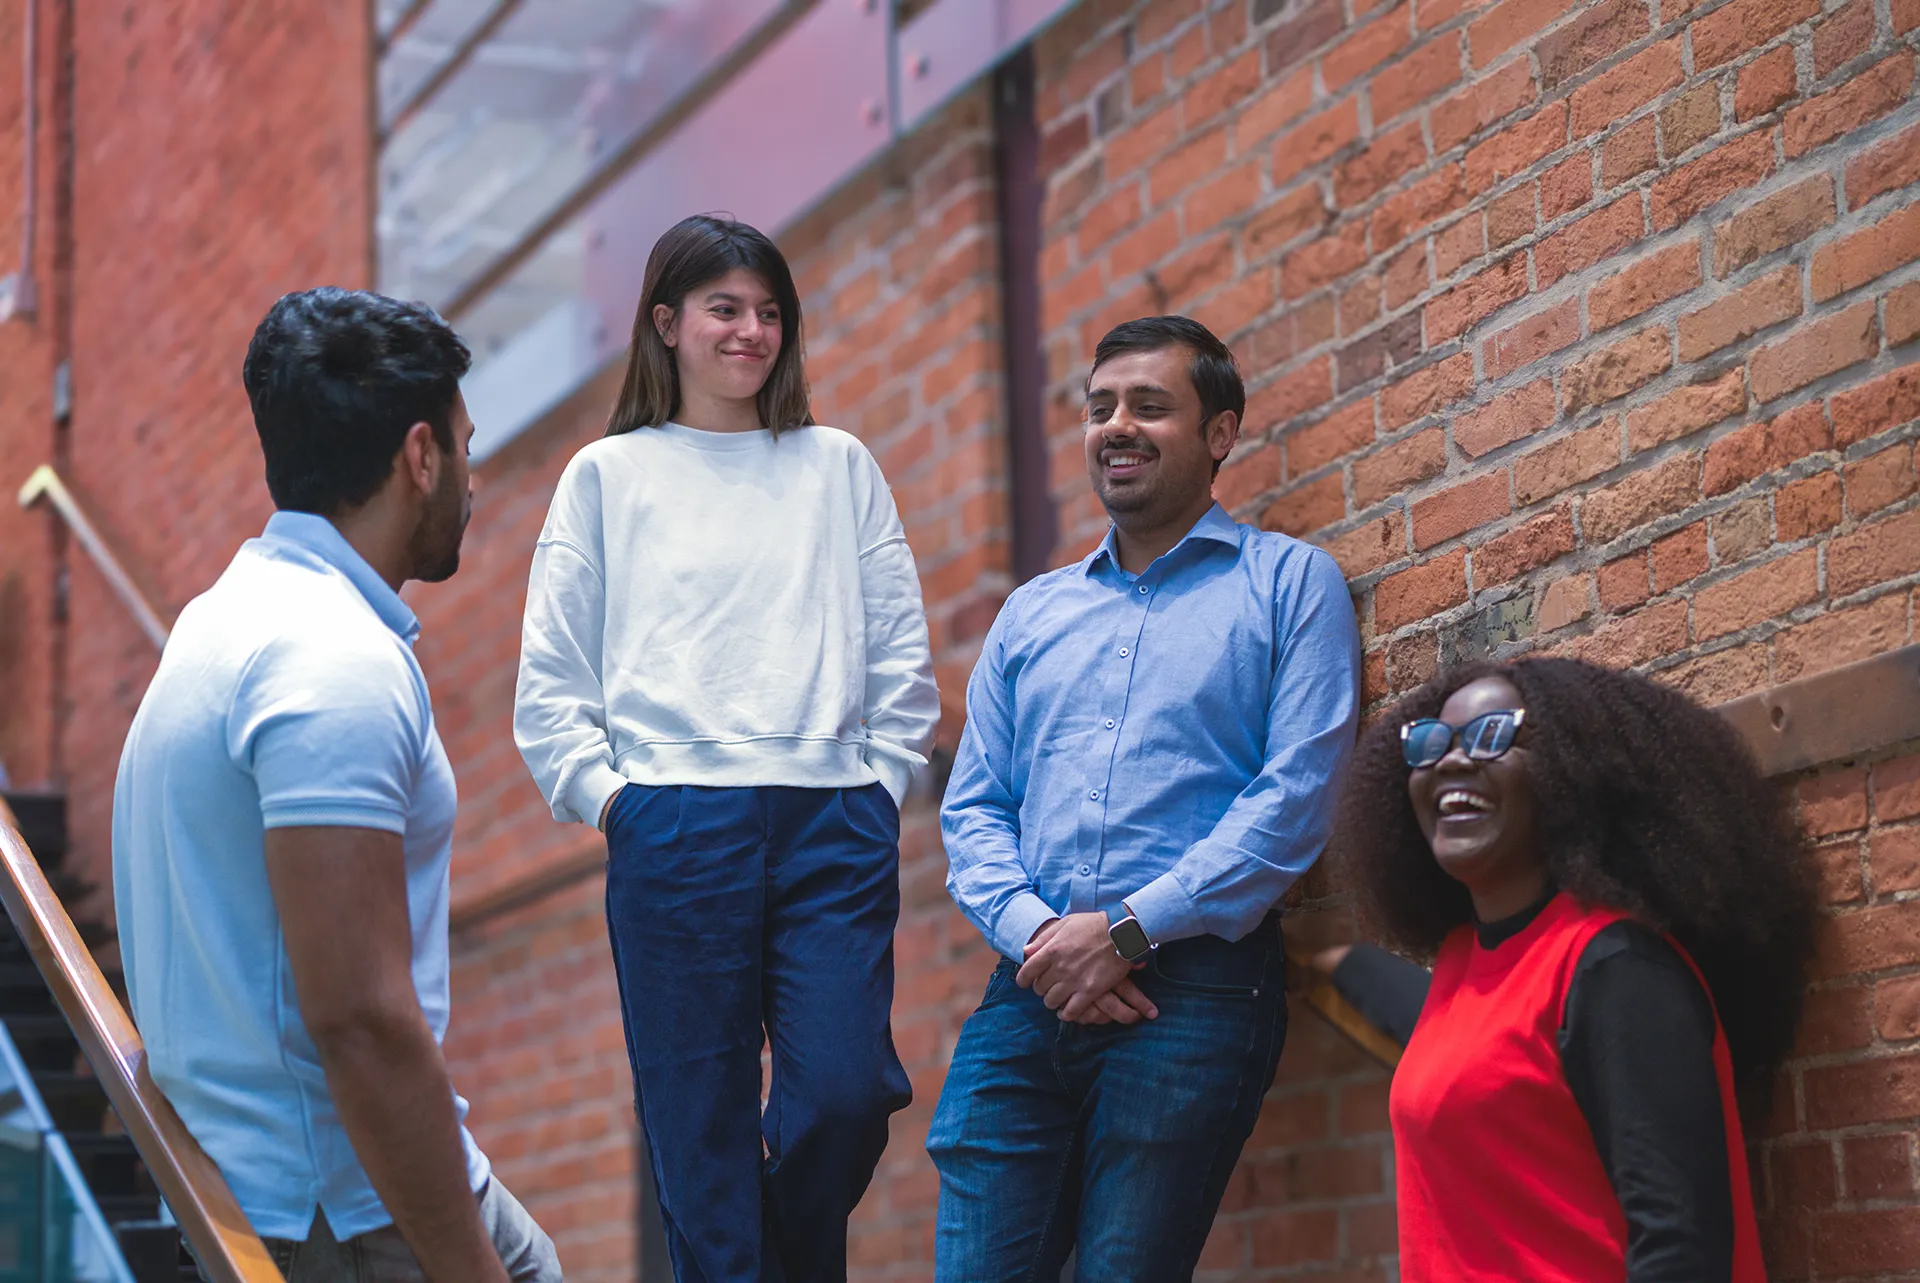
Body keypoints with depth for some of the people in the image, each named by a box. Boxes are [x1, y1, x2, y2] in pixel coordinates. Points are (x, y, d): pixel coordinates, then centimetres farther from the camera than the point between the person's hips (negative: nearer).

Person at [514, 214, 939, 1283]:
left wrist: (881, 784, 4)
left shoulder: (839, 466, 16)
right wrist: (610, 794, -2)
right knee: (700, 1129, -4)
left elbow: (903, 657, 14)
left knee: (845, 1093, -11)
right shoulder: (609, 475, 12)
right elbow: (550, 682, 9)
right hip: (677, 826, -1)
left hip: (833, 826, 1)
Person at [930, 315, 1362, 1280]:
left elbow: (1296, 796, -5)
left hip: (1193, 985, -4)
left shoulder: (1290, 582, 6)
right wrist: (1035, 933, -5)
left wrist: (1128, 931, -12)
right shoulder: (1032, 612, 22)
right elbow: (972, 808, 16)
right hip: (1030, 989, 4)